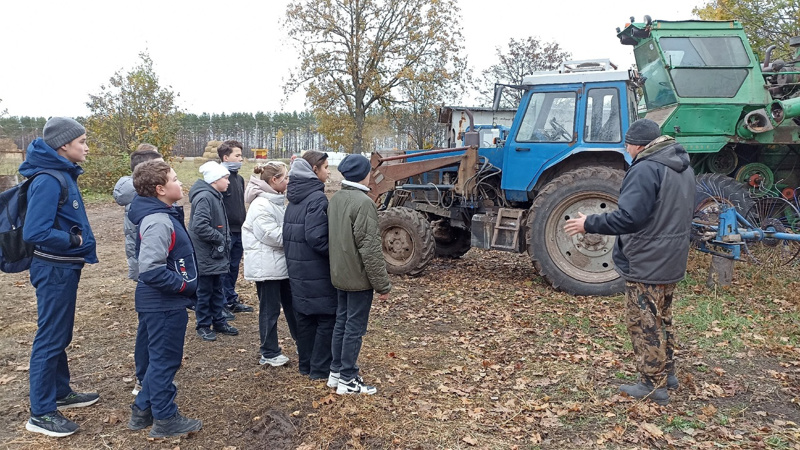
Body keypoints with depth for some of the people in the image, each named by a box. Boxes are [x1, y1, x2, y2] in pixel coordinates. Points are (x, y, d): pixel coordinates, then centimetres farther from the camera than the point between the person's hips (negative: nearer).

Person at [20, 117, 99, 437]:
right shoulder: (48, 181, -21)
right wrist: (75, 240, -15)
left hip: (65, 268, 9)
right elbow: (35, 232, -26)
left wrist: (80, 244, 4)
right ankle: (41, 413, 11)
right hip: (54, 270, -9)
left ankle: (61, 393, 35)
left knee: (60, 335, 20)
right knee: (50, 338, 0)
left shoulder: (64, 175, 8)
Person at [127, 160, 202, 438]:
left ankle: (143, 410, 34)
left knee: (159, 358, 21)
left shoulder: (161, 215, 8)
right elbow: (151, 271, -30)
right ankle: (165, 420, 19)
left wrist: (183, 285, 14)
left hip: (161, 302, 10)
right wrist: (185, 285, -19)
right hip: (165, 305, -10)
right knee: (166, 360, 4)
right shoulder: (159, 222, -24)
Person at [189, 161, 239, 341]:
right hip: (206, 256, -9)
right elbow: (199, 226, -28)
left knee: (217, 290, 17)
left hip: (216, 255, 9)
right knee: (204, 291, 4)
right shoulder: (204, 197, -20)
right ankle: (203, 326, 16)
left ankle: (219, 322, 28)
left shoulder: (215, 196, 11)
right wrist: (220, 238, -17)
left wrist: (225, 242, 9)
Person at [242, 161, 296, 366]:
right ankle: (270, 353, 15)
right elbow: (273, 236, -22)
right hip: (266, 266, -9)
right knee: (270, 309, 2)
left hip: (282, 263, 9)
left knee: (291, 304, 15)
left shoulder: (276, 201, 11)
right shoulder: (261, 205, -18)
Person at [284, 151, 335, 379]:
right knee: (327, 318, 3)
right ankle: (320, 369, 10)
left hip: (298, 269, 8)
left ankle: (306, 364, 26)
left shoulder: (295, 197, 9)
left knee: (304, 317, 16)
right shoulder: (317, 198, -17)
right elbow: (316, 238, -24)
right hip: (317, 271, -8)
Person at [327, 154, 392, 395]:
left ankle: (336, 371, 28)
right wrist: (382, 284, -16)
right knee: (355, 327, 2)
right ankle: (348, 380, 12)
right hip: (359, 277, -8)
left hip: (339, 275, 8)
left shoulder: (335, 199, 6)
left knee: (342, 322, 18)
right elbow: (370, 249, -22)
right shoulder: (363, 202, -21)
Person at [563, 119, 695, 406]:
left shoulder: (646, 169, -22)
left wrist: (590, 224, -21)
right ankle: (666, 374, 34)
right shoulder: (682, 167, 10)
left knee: (645, 324, 2)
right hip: (672, 261, 10)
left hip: (645, 264, -10)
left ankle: (653, 386, 10)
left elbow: (629, 218, -29)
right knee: (662, 320, 22)